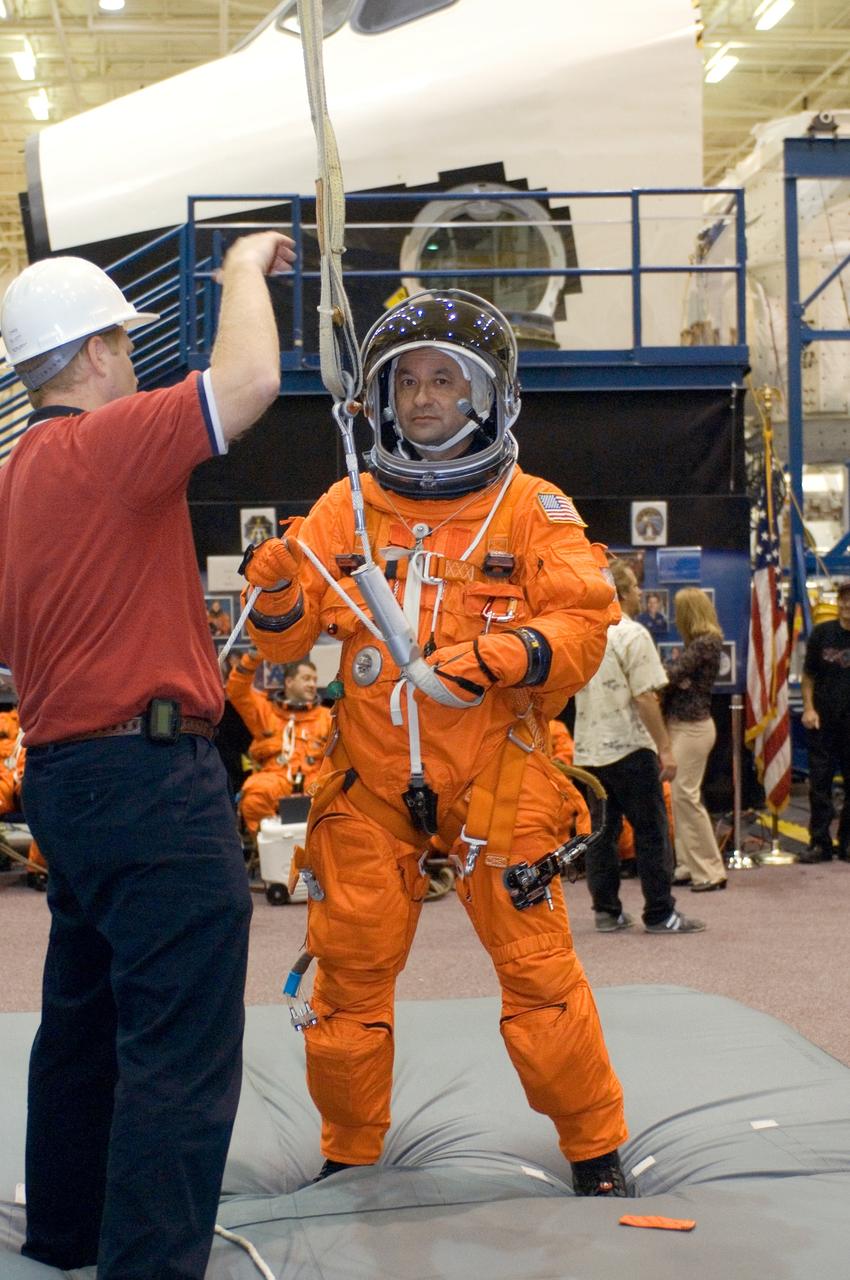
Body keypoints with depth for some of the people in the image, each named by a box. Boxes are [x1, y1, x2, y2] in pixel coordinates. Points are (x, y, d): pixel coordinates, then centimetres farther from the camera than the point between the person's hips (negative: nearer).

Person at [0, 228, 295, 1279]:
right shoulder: (101, 446, -14)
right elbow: (249, 378, -23)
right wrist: (244, 268, -7)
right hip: (150, 775, -10)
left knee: (86, 1016, 22)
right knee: (182, 1053, -6)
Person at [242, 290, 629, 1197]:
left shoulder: (532, 509, 0)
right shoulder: (346, 509, 6)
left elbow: (583, 625, -9)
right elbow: (287, 639, 3)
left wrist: (500, 657, -26)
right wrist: (280, 596, -19)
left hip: (496, 780, -2)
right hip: (369, 785, 2)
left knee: (536, 967, 0)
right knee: (349, 969, 7)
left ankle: (594, 1144, 20)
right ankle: (349, 1150, 26)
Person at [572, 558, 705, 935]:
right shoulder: (632, 635, -12)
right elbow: (645, 698, -16)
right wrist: (664, 747, -13)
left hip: (587, 749, 7)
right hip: (629, 748, -7)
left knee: (600, 832, 10)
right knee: (651, 832, 0)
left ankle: (606, 911, 13)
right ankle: (660, 914, 2)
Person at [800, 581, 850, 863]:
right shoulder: (821, 633, 3)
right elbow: (808, 676, 8)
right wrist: (809, 708, -3)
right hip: (822, 721, 2)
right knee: (819, 784, 3)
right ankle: (820, 843, 10)